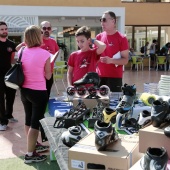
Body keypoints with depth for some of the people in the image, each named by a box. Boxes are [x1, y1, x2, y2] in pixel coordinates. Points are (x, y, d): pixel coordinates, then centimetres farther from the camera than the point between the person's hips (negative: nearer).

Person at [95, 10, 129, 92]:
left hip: (115, 77, -4)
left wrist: (111, 60, -23)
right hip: (99, 76, 4)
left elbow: (125, 60, -8)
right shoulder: (98, 37, 9)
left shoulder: (122, 38, -6)